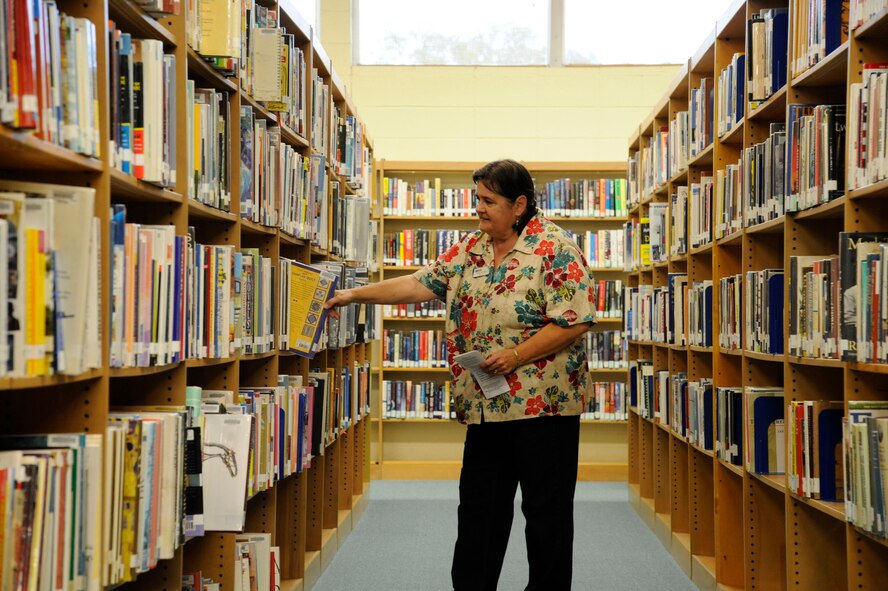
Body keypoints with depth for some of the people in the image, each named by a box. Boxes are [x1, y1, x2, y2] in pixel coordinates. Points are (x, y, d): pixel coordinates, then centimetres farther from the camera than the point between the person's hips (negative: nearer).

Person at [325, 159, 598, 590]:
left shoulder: (554, 249, -11)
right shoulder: (471, 248, 10)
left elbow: (576, 321, -16)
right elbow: (421, 283, 9)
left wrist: (518, 354, -20)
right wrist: (356, 294, 3)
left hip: (543, 406, -6)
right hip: (486, 405, 7)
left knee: (546, 511, 4)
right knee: (479, 507, 14)